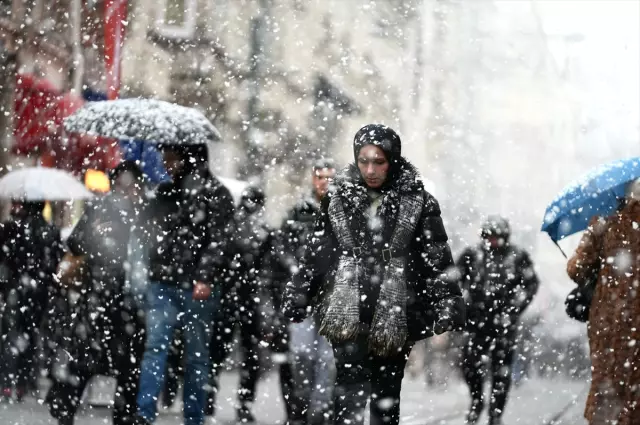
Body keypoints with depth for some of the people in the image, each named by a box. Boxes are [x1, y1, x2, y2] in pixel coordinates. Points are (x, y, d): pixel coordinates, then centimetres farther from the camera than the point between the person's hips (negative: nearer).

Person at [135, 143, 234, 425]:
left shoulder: (215, 194, -3)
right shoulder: (164, 193, 16)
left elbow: (218, 240, -10)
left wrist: (206, 278, -19)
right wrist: (148, 272, 16)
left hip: (198, 286, -5)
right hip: (162, 283, 5)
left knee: (196, 355, 3)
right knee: (155, 347, -7)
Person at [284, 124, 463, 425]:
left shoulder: (418, 202, 1)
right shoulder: (338, 199, 6)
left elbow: (438, 260, 0)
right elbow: (316, 254, 12)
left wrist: (447, 305, -8)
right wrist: (297, 297, 9)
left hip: (395, 318, 0)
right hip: (348, 315, 0)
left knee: (387, 395, 8)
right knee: (350, 389, -13)